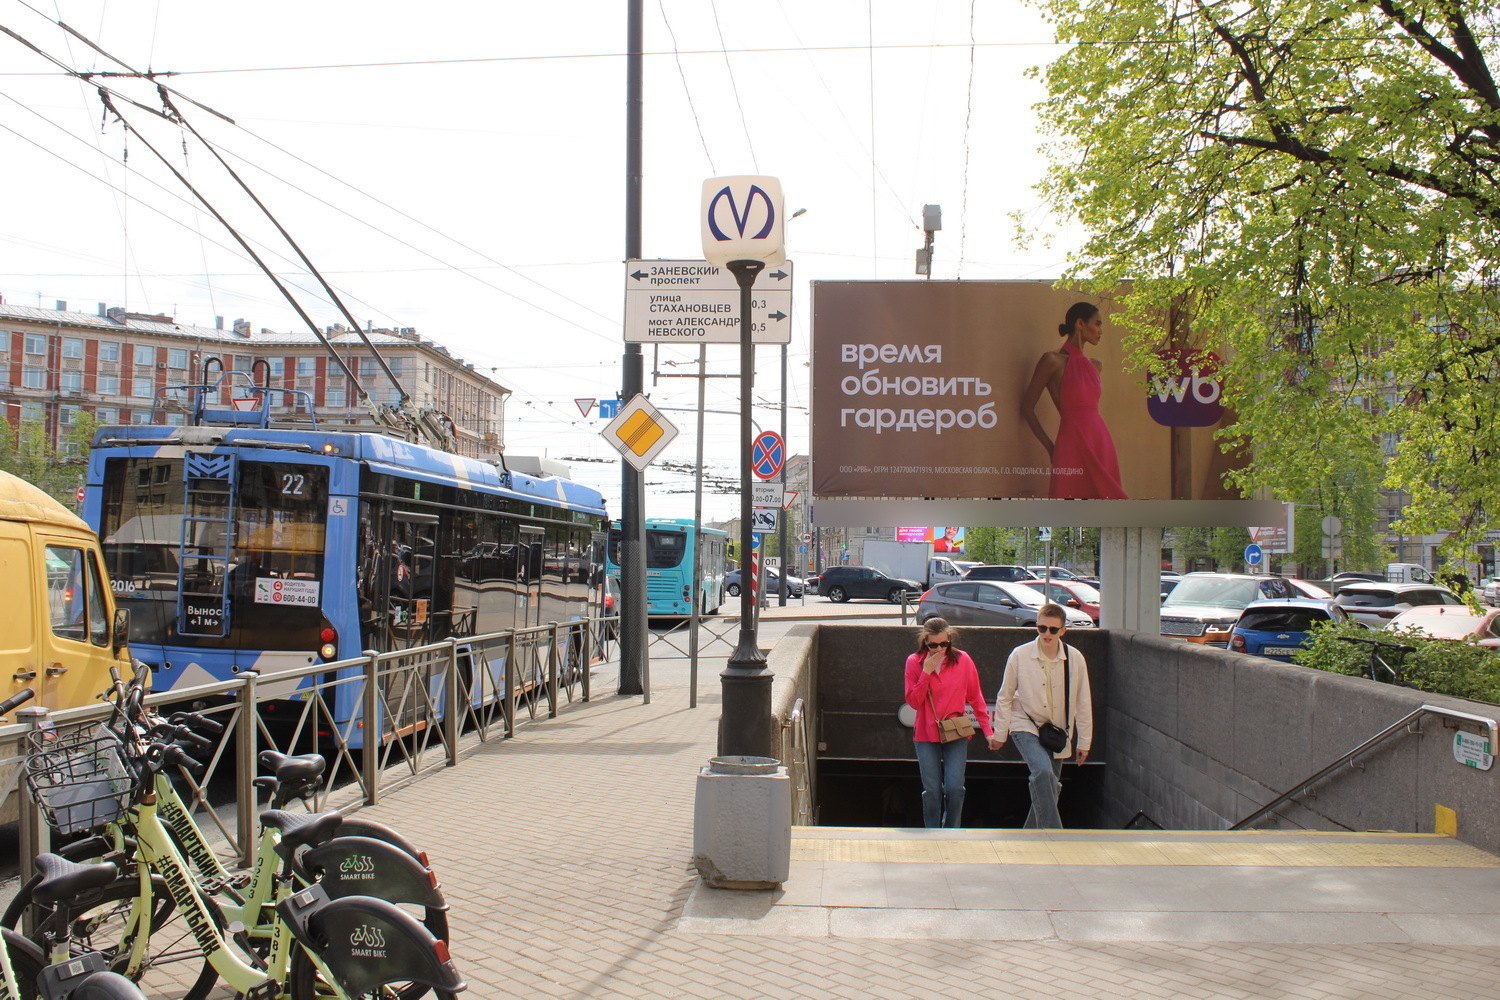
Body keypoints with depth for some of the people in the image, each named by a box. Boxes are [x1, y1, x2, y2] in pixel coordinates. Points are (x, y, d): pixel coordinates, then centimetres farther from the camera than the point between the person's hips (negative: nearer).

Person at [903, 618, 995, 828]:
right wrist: (926, 672, -15)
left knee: (954, 788, -8)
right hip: (926, 735, 0)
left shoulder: (962, 660, -2)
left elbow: (976, 698, 5)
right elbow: (913, 702, -7)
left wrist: (987, 729, 2)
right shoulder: (914, 662, -3)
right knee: (932, 791, 2)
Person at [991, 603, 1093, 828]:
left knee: (1049, 787, 9)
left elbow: (1083, 702, 3)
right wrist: (999, 733, 3)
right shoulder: (1020, 655, -11)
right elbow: (1005, 697, 1)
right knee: (1043, 772, -27)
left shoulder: (1075, 658, -6)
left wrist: (1084, 741, 7)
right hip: (1026, 727, -3)